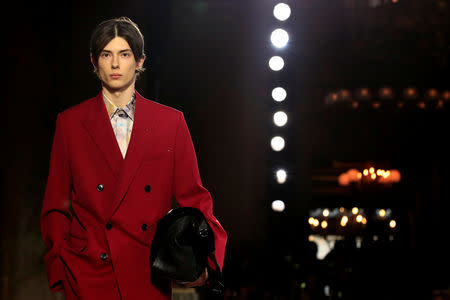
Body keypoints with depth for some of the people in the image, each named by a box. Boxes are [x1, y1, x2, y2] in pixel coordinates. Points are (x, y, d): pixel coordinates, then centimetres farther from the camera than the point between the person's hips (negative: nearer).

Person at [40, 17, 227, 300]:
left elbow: (193, 197, 3)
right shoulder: (70, 122, 4)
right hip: (89, 275, 0)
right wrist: (61, 270, -3)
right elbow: (56, 205, 6)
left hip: (149, 277, 1)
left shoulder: (171, 121, 4)